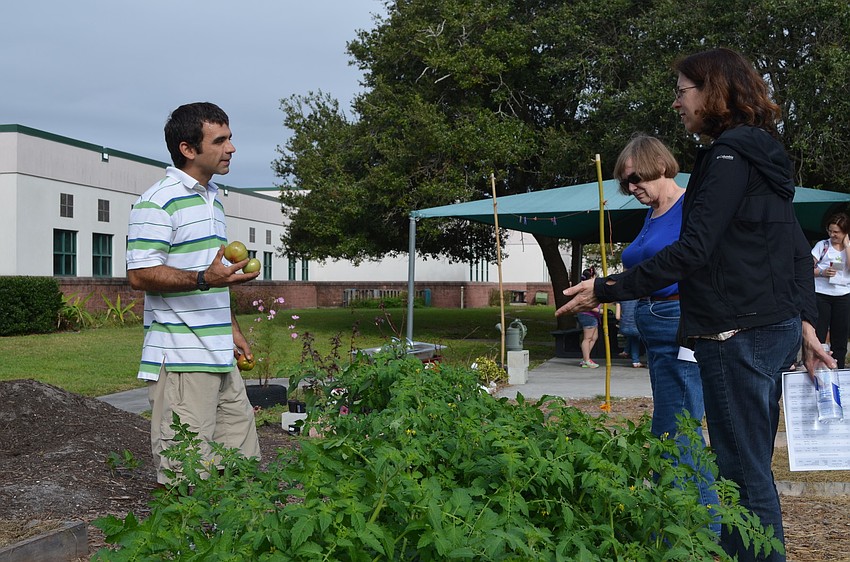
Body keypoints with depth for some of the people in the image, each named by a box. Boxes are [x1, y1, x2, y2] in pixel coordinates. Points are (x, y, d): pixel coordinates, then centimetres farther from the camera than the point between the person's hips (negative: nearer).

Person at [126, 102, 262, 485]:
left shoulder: (212, 199, 18)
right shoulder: (159, 202, -11)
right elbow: (140, 275, -18)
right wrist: (203, 279, -30)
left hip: (220, 358, 9)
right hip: (180, 360, -9)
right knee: (183, 478, -5)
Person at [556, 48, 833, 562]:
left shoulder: (727, 156, -13)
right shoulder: (764, 155, 17)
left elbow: (692, 251, -21)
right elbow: (799, 250, 17)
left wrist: (606, 289, -18)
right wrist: (806, 322, 17)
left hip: (738, 333, -10)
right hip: (777, 329, 10)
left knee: (745, 470, -3)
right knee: (750, 465, 16)